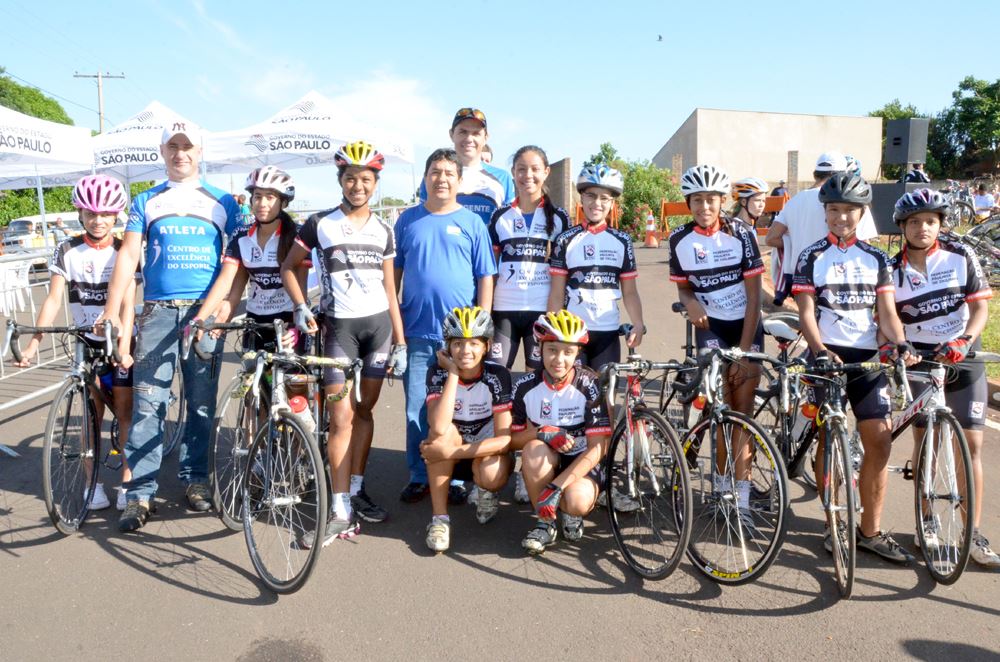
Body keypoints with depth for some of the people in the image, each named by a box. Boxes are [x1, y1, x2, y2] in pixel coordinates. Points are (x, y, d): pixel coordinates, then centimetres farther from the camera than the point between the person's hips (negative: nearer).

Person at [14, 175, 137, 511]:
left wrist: (124, 345, -32)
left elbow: (128, 301, -18)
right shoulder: (67, 251, -4)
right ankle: (94, 483, 16)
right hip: (86, 342, 2)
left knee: (124, 412, 1)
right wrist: (34, 341, -22)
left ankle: (126, 482, 11)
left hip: (120, 342, -2)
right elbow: (54, 298, -10)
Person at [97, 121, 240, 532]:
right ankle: (140, 492, 3)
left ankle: (195, 479, 20)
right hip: (158, 311, 0)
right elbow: (128, 254, 3)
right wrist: (112, 309, -7)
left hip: (205, 312, 0)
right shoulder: (147, 201, 11)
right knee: (148, 403, -3)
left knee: (201, 403, 6)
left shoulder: (222, 202, 9)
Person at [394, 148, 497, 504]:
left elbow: (485, 278, 2)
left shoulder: (472, 223, 3)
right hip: (416, 331, 1)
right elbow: (394, 272, 11)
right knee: (417, 409, 6)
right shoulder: (408, 220, 7)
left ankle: (455, 478, 21)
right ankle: (418, 476, 20)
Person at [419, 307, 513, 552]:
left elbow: (504, 439, -24)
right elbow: (439, 428, -34)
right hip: (449, 458, 1)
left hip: (486, 454, -1)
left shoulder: (498, 376, -19)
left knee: (492, 475, -34)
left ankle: (487, 493, 5)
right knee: (444, 433, -31)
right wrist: (453, 373, -31)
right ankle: (439, 518, -19)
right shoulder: (438, 374, -16)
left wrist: (453, 452, -32)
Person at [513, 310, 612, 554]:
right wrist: (543, 433, -26)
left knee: (577, 501, -34)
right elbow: (513, 438, -4)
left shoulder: (590, 385, -18)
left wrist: (556, 487, -28)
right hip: (547, 461, 2)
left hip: (584, 463, -2)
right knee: (534, 449, -32)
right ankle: (545, 522, -11)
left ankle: (571, 513, 5)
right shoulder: (526, 386, -10)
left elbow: (598, 448, -20)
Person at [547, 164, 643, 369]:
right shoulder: (566, 240, 0)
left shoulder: (622, 241, 4)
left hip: (608, 331, 1)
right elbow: (557, 293, 0)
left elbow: (629, 291, 4)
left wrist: (638, 324, -10)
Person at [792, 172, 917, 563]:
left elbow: (886, 311, 6)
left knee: (879, 442, -1)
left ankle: (871, 531, 11)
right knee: (829, 439, 2)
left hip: (867, 355, 3)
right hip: (828, 355, -3)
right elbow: (806, 311, -6)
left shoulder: (876, 258, 11)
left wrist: (900, 344, -13)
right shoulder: (812, 257, 2)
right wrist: (820, 350, -22)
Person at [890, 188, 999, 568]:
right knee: (924, 440, 7)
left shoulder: (960, 256, -3)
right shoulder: (893, 270, -1)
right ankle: (926, 520, 22)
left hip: (963, 360, 0)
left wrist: (963, 342, -21)